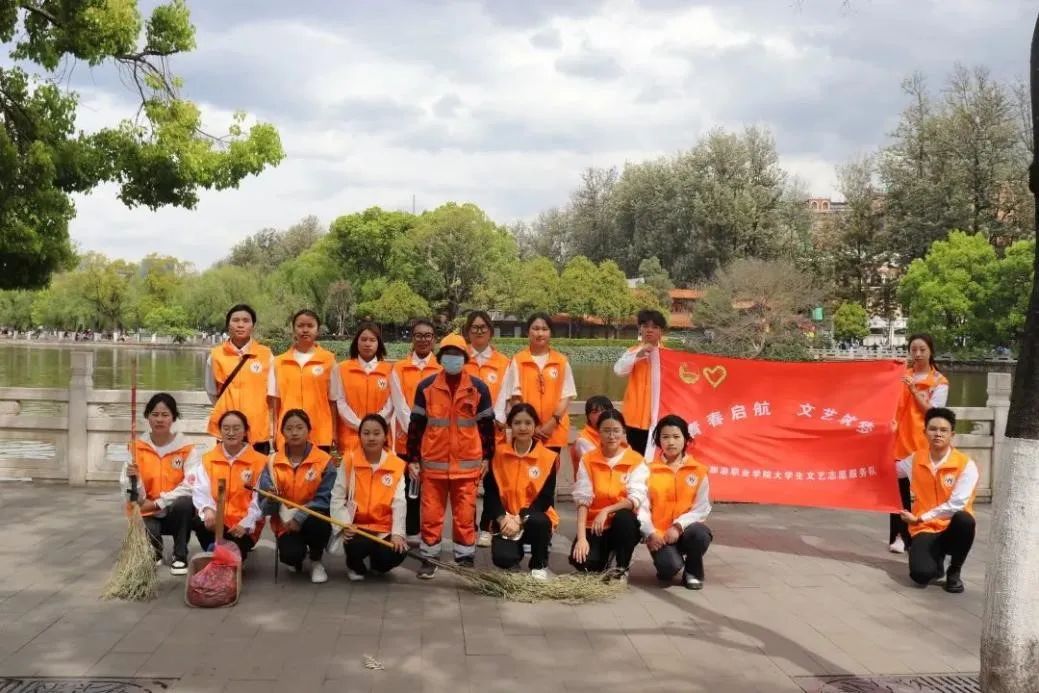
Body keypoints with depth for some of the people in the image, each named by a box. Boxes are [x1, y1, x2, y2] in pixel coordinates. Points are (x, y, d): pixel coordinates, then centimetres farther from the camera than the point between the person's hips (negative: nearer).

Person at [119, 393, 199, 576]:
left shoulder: (187, 448, -7)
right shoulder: (137, 447, -2)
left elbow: (191, 485, -20)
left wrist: (158, 503, -23)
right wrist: (133, 478, -28)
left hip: (176, 513, -1)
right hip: (148, 514, 1)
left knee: (185, 502, -36)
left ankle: (180, 556, -13)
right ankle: (154, 553, 10)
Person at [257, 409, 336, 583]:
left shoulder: (324, 460, -6)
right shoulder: (272, 462, -1)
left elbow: (324, 499, -11)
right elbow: (265, 507, -2)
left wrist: (300, 516, -23)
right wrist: (272, 500, -26)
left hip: (313, 519, -1)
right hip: (286, 523, 1)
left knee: (318, 521, -37)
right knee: (290, 555, -30)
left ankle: (316, 561, -3)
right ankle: (296, 559, 13)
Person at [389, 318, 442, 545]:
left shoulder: (442, 368, 5)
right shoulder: (399, 368, 5)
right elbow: (400, 405, -2)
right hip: (407, 439, 0)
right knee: (410, 487, 4)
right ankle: (410, 533, 13)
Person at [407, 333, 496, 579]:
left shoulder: (478, 388, 1)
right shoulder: (426, 386, 1)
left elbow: (487, 424, 7)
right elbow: (416, 424, 4)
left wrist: (486, 456, 7)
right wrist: (413, 458, 3)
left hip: (467, 464, 0)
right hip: (433, 463, 0)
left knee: (465, 514, 6)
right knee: (431, 514, 6)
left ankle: (465, 558, 19)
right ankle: (429, 558, 18)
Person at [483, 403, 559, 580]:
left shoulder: (548, 457, -5)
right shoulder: (499, 453, 1)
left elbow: (546, 498, -9)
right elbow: (490, 491, -1)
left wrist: (520, 519, -20)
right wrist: (502, 518, -17)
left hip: (533, 517, 0)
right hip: (507, 519, 0)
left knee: (539, 522, -37)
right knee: (502, 558, -27)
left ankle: (539, 564, -6)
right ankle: (516, 547, 13)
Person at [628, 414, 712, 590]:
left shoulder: (698, 471, 4)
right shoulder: (648, 470, 4)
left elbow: (702, 508, -3)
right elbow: (641, 504, -4)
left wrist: (679, 526, -16)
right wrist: (650, 533, -18)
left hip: (686, 531, 1)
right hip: (659, 534, -1)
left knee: (700, 533, -34)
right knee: (670, 566, -31)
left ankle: (693, 572, -2)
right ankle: (666, 568, 10)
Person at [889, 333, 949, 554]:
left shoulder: (939, 381, 3)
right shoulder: (901, 374, 11)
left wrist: (914, 390, -14)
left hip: (923, 443, -2)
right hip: (900, 440, 2)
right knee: (899, 489, 2)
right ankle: (899, 536, 6)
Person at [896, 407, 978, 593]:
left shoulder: (966, 465, -10)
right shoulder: (915, 459, 2)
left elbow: (956, 505, -18)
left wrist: (920, 518, -15)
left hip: (952, 528, -1)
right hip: (926, 529, 1)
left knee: (964, 520, -38)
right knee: (921, 574, -28)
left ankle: (954, 571, -10)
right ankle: (936, 559, 13)